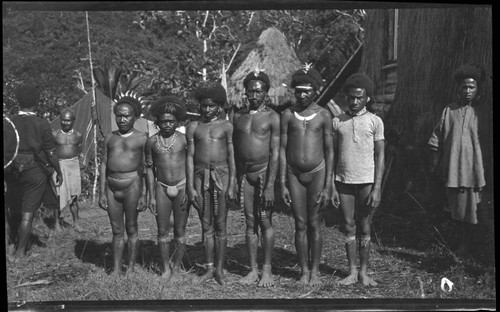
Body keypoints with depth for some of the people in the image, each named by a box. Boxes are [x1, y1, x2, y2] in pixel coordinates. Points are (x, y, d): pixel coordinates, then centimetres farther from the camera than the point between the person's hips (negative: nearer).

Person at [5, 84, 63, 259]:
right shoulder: (41, 124, -9)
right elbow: (51, 152, -8)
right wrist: (58, 172, 4)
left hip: (13, 171, 3)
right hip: (35, 171, -3)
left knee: (14, 211, 18)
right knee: (28, 213, 3)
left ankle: (15, 245, 33)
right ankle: (20, 251, 5)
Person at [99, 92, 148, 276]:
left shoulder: (141, 139, 1)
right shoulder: (110, 138, 12)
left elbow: (145, 169, -1)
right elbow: (103, 165, 12)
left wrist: (144, 195, -5)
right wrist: (102, 193, 6)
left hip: (131, 185, -4)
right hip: (111, 186, 4)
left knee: (131, 229, 5)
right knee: (117, 230, 9)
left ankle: (131, 268, 15)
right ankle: (116, 269, 17)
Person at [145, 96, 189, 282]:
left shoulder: (184, 139, -3)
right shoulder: (152, 142, 2)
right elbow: (149, 169, 7)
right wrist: (151, 196, 4)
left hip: (182, 187, -2)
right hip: (161, 188, 2)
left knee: (180, 231, 4)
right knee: (162, 231, 5)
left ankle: (177, 268, 18)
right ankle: (166, 268, 18)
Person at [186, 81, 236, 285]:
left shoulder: (226, 126, 4)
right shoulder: (193, 127, 8)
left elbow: (231, 157, 2)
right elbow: (190, 158, 6)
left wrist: (232, 185, -5)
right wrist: (190, 187, 0)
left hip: (221, 175, -1)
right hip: (200, 176, 2)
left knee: (220, 225, 2)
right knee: (206, 225, 6)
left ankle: (219, 269, 10)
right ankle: (209, 269, 14)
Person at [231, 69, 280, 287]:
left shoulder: (272, 117, -5)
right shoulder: (238, 116, 9)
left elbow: (275, 153, -10)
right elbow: (235, 151, 12)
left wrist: (270, 186, -16)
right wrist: (234, 181, 9)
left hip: (265, 172, -4)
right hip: (244, 174, 4)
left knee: (265, 221, -1)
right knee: (250, 222, 7)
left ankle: (267, 270, 9)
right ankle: (253, 270, 14)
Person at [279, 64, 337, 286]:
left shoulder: (323, 115, -1)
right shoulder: (288, 115, 2)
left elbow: (329, 151, -1)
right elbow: (282, 150, 2)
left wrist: (328, 186, -5)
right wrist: (282, 184, -2)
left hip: (317, 173, -1)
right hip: (294, 174, 1)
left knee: (314, 225, 4)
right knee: (300, 225, 5)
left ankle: (315, 271, 16)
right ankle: (304, 271, 16)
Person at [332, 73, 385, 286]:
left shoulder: (374, 121, 2)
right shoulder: (337, 122, 7)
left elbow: (379, 156, 0)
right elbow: (332, 154, 9)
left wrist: (377, 188, -7)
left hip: (366, 181, -2)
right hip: (343, 181, 2)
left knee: (365, 228, 4)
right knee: (349, 226, 6)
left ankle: (363, 272, 14)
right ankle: (352, 271, 15)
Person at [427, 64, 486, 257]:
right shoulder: (449, 111, 7)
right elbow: (437, 138, 10)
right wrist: (435, 163, 6)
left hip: (473, 167, -2)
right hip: (452, 167, 2)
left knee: (471, 207, 2)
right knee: (457, 208, 8)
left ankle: (467, 243, 14)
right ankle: (463, 241, 21)